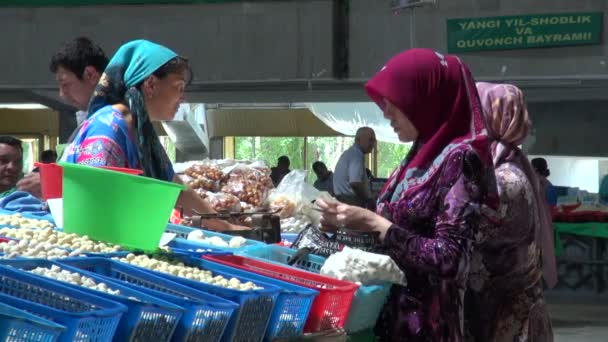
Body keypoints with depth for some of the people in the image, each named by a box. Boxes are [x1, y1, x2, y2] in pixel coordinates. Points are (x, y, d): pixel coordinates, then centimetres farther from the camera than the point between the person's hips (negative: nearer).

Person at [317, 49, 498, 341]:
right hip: (392, 310, 8)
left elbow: (448, 260, -21)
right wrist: (353, 221, 1)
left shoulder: (459, 158, -15)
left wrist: (374, 222, -19)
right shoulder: (422, 156, 10)